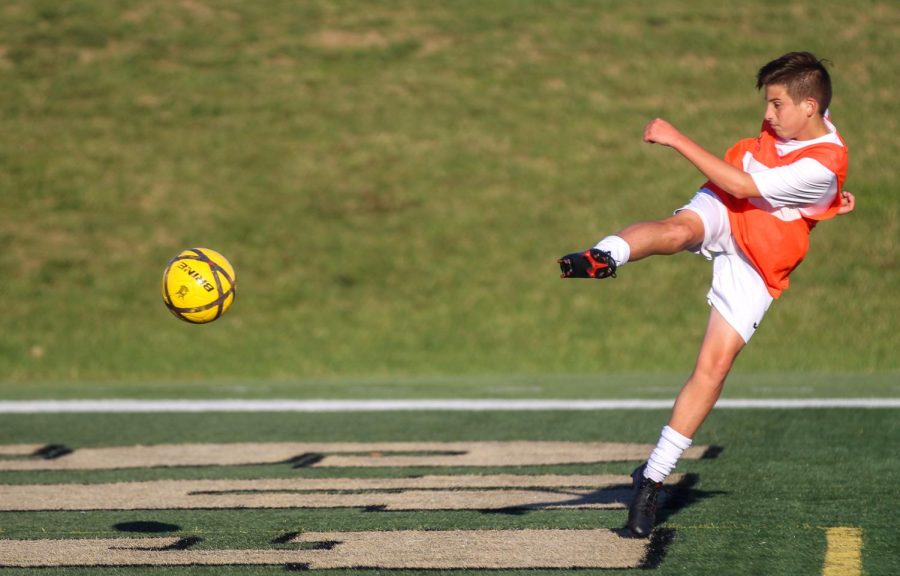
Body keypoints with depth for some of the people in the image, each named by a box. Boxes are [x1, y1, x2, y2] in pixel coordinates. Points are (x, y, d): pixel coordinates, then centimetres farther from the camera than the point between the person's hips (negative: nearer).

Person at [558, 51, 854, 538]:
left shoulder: (822, 170, -24)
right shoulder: (790, 122, -2)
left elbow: (742, 185, -26)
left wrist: (677, 140, -26)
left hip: (757, 264, -4)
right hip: (722, 212, 4)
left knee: (714, 365, -12)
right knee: (678, 229, -34)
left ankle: (653, 476, -5)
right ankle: (603, 256, -65)